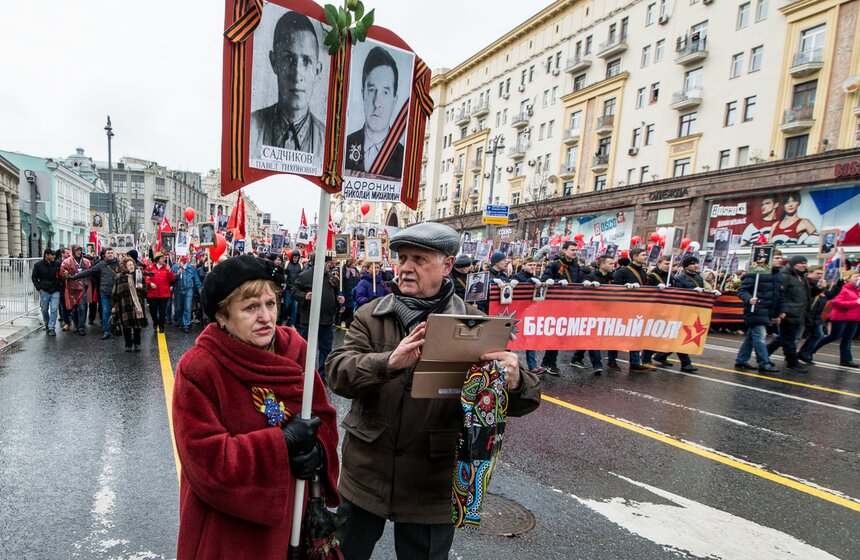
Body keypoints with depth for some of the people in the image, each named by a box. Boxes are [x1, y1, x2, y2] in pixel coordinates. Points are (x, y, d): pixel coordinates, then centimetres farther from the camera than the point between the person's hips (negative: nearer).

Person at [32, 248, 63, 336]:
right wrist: (39, 288, -3)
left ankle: (52, 328, 0)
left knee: (54, 309, -6)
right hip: (44, 291, 0)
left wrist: (60, 286, -3)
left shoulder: (58, 264, -1)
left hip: (55, 291, 0)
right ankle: (47, 325, 31)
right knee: (44, 310, 11)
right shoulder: (38, 265, -1)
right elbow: (34, 277, 6)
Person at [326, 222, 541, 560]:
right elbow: (338, 372, -15)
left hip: (433, 487, -1)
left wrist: (515, 383, -35)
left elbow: (524, 398, -10)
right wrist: (389, 361, -35)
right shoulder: (371, 315, -3)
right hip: (366, 475, 2)